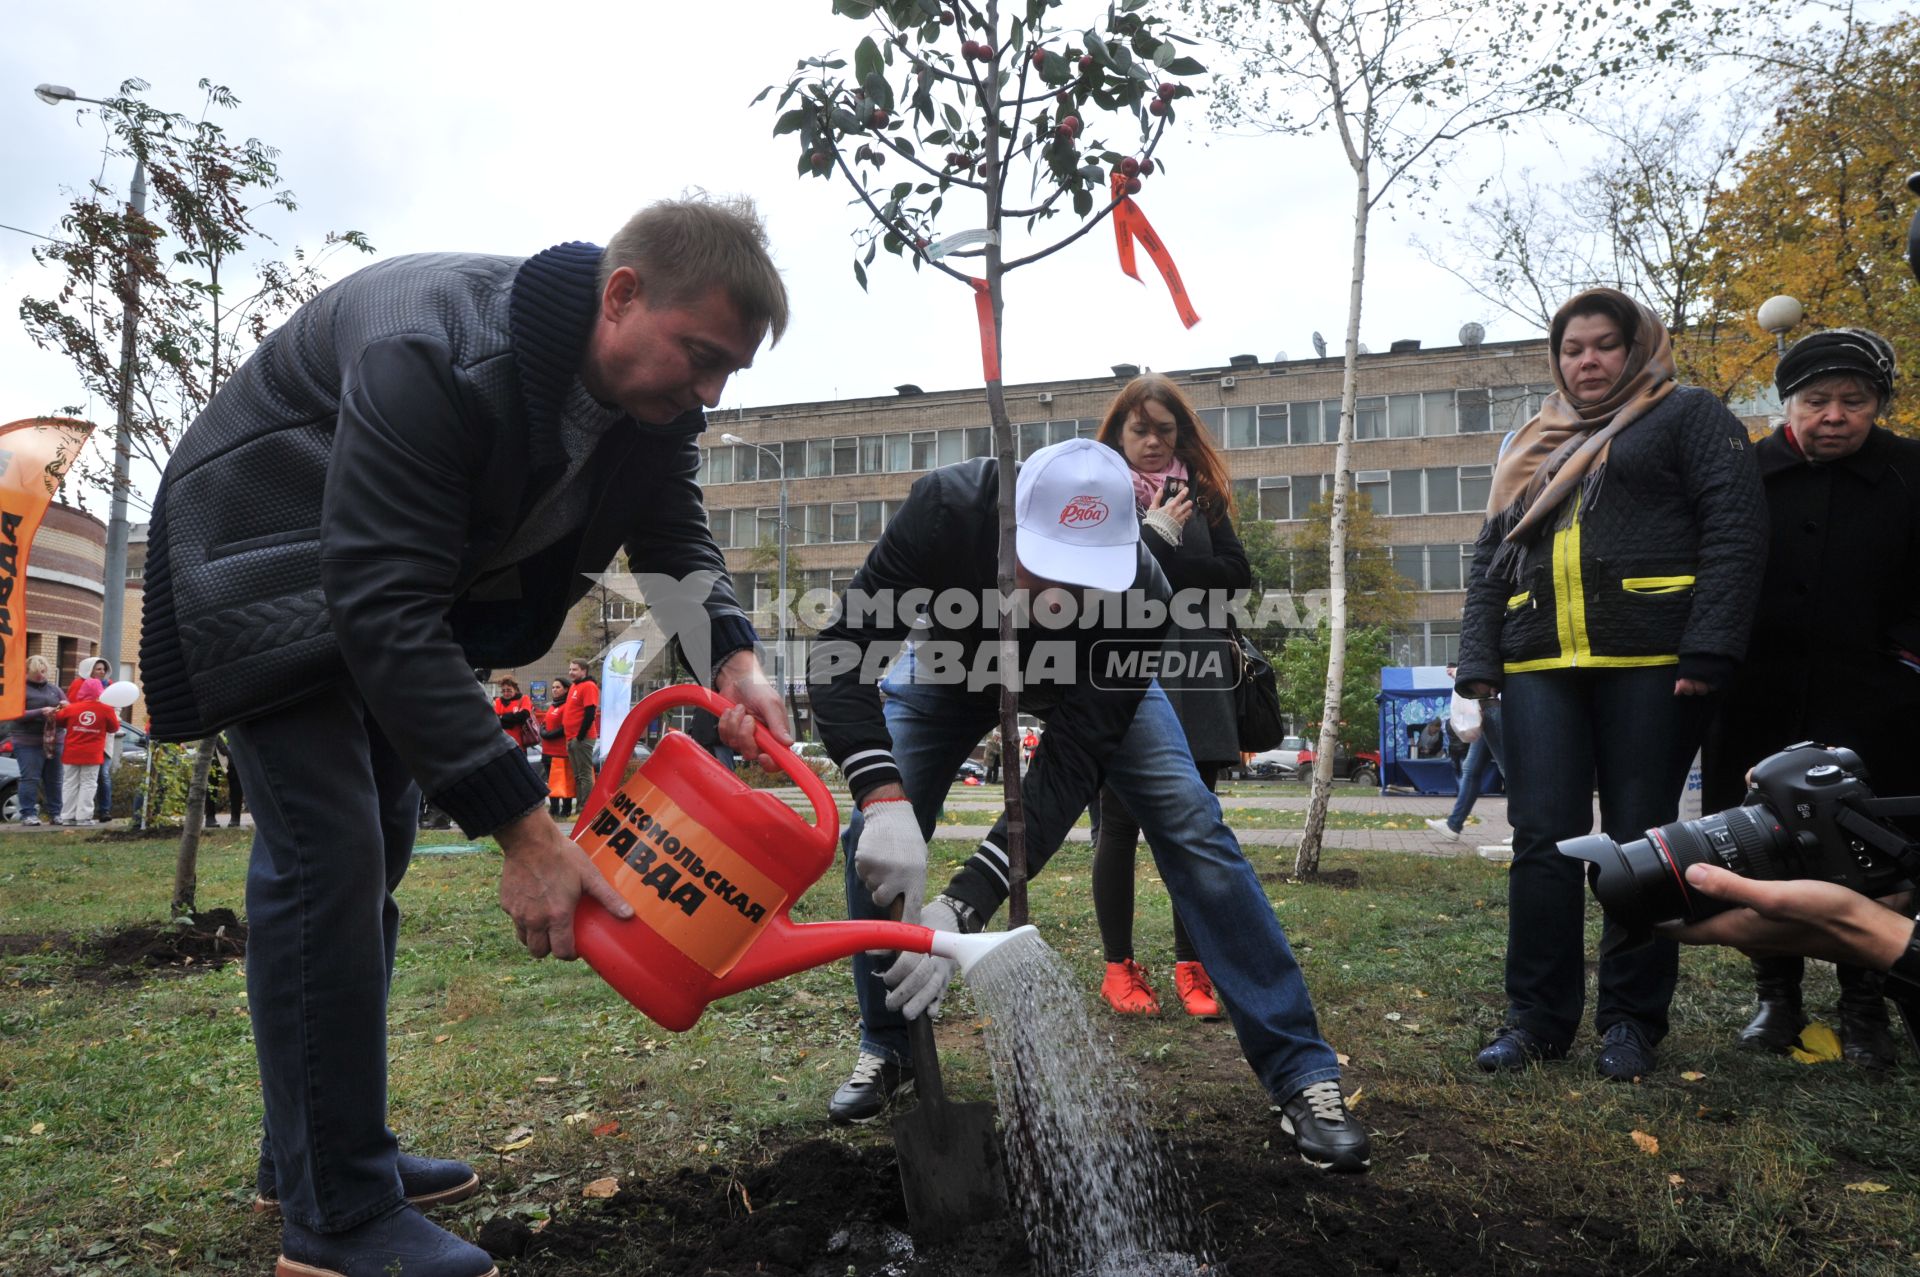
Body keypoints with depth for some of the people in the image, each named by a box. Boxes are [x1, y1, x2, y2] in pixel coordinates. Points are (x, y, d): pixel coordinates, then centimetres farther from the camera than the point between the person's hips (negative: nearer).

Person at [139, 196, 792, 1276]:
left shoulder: (652, 392, -14)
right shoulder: (433, 356, -38)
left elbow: (674, 532, -3)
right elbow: (385, 609, -40)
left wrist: (731, 655, -25)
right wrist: (521, 826, -43)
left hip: (400, 578, 8)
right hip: (271, 566, -8)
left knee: (377, 853, 10)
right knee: (326, 853, -15)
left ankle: (318, 1151, 25)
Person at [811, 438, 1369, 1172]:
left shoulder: (1137, 594, -40)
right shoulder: (948, 511, -41)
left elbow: (1070, 768, -41)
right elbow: (841, 655, -40)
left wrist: (963, 906, -50)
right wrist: (883, 799, -56)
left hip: (1090, 677, -1)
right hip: (952, 664, 1)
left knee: (1192, 829, -15)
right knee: (873, 836, -12)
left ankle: (1299, 1071, -3)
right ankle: (887, 1047, 12)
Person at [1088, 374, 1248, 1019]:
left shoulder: (1201, 495, 13)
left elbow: (1237, 576, 1)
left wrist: (1164, 556, -10)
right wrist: (1154, 537, -11)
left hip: (1194, 679, 3)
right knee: (1120, 825, 5)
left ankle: (1190, 965, 17)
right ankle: (1118, 967, 15)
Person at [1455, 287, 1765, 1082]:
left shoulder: (1688, 415, 8)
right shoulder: (1533, 448, 23)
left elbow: (1735, 529, -4)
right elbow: (1489, 562, 19)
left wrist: (1708, 650, -15)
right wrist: (1477, 667, 7)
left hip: (1650, 661, -4)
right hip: (1540, 666, 4)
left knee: (1638, 840, 1)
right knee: (1542, 839, -1)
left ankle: (1632, 1021, 12)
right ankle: (1538, 1017, 7)